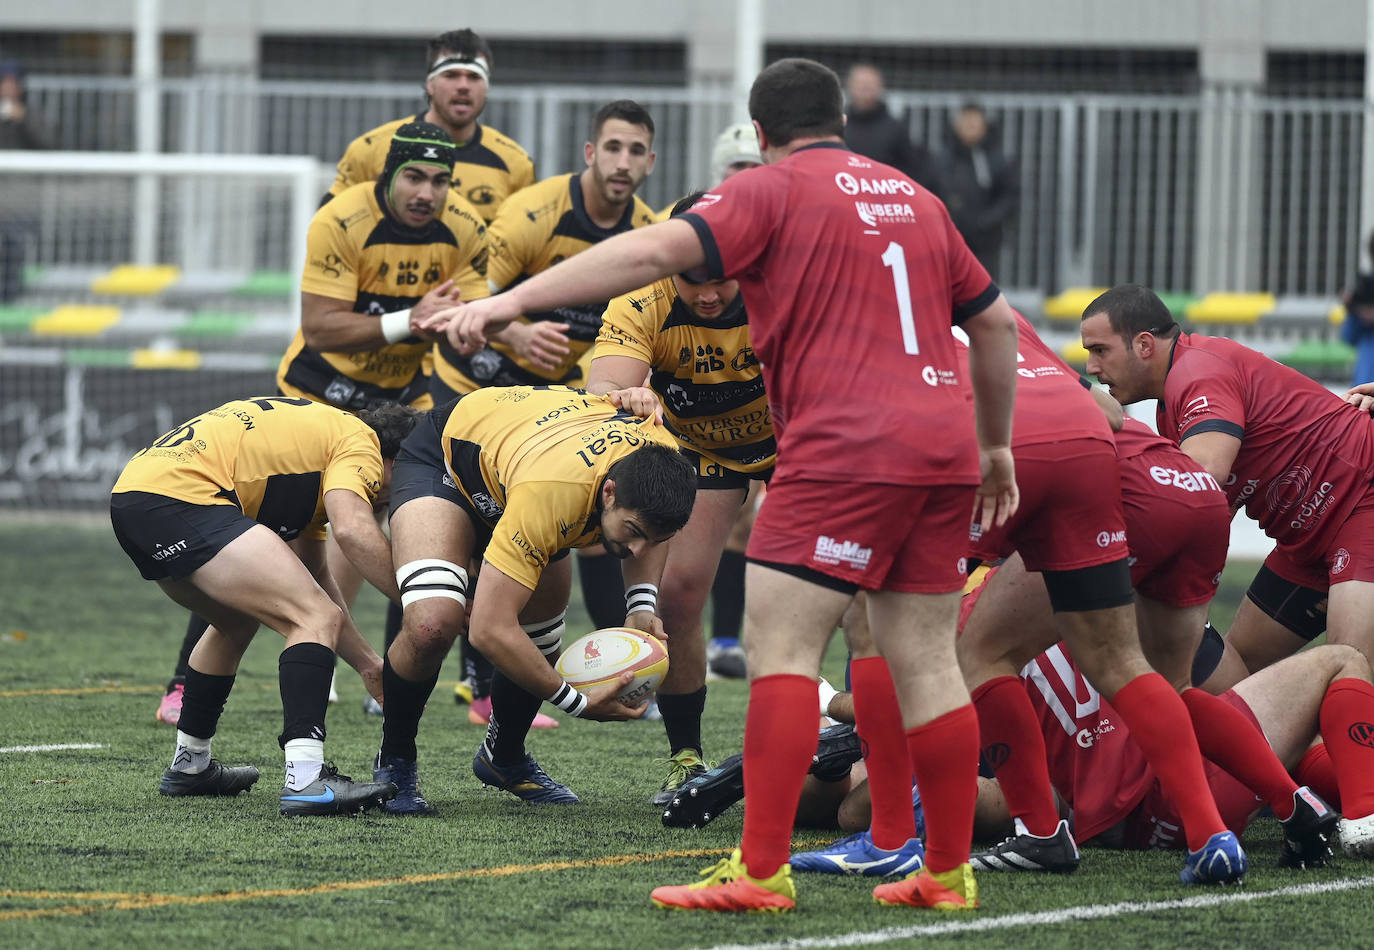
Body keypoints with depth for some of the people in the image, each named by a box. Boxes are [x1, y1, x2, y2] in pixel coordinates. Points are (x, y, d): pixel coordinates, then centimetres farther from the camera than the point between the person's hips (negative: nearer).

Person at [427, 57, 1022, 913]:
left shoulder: (774, 191, 0)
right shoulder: (912, 197, 20)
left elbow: (657, 250, -14)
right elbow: (996, 321, 24)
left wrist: (510, 302, -17)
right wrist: (997, 448, 34)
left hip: (847, 450, -7)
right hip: (943, 451, 7)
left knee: (780, 645, -6)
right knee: (926, 661, 11)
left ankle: (762, 870, -13)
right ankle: (949, 871, 13)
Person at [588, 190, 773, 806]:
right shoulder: (641, 305, -31)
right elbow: (603, 386, -43)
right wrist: (624, 397, -66)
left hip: (788, 437, -1)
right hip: (699, 447, 1)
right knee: (678, 593, -10)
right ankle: (686, 758, 6)